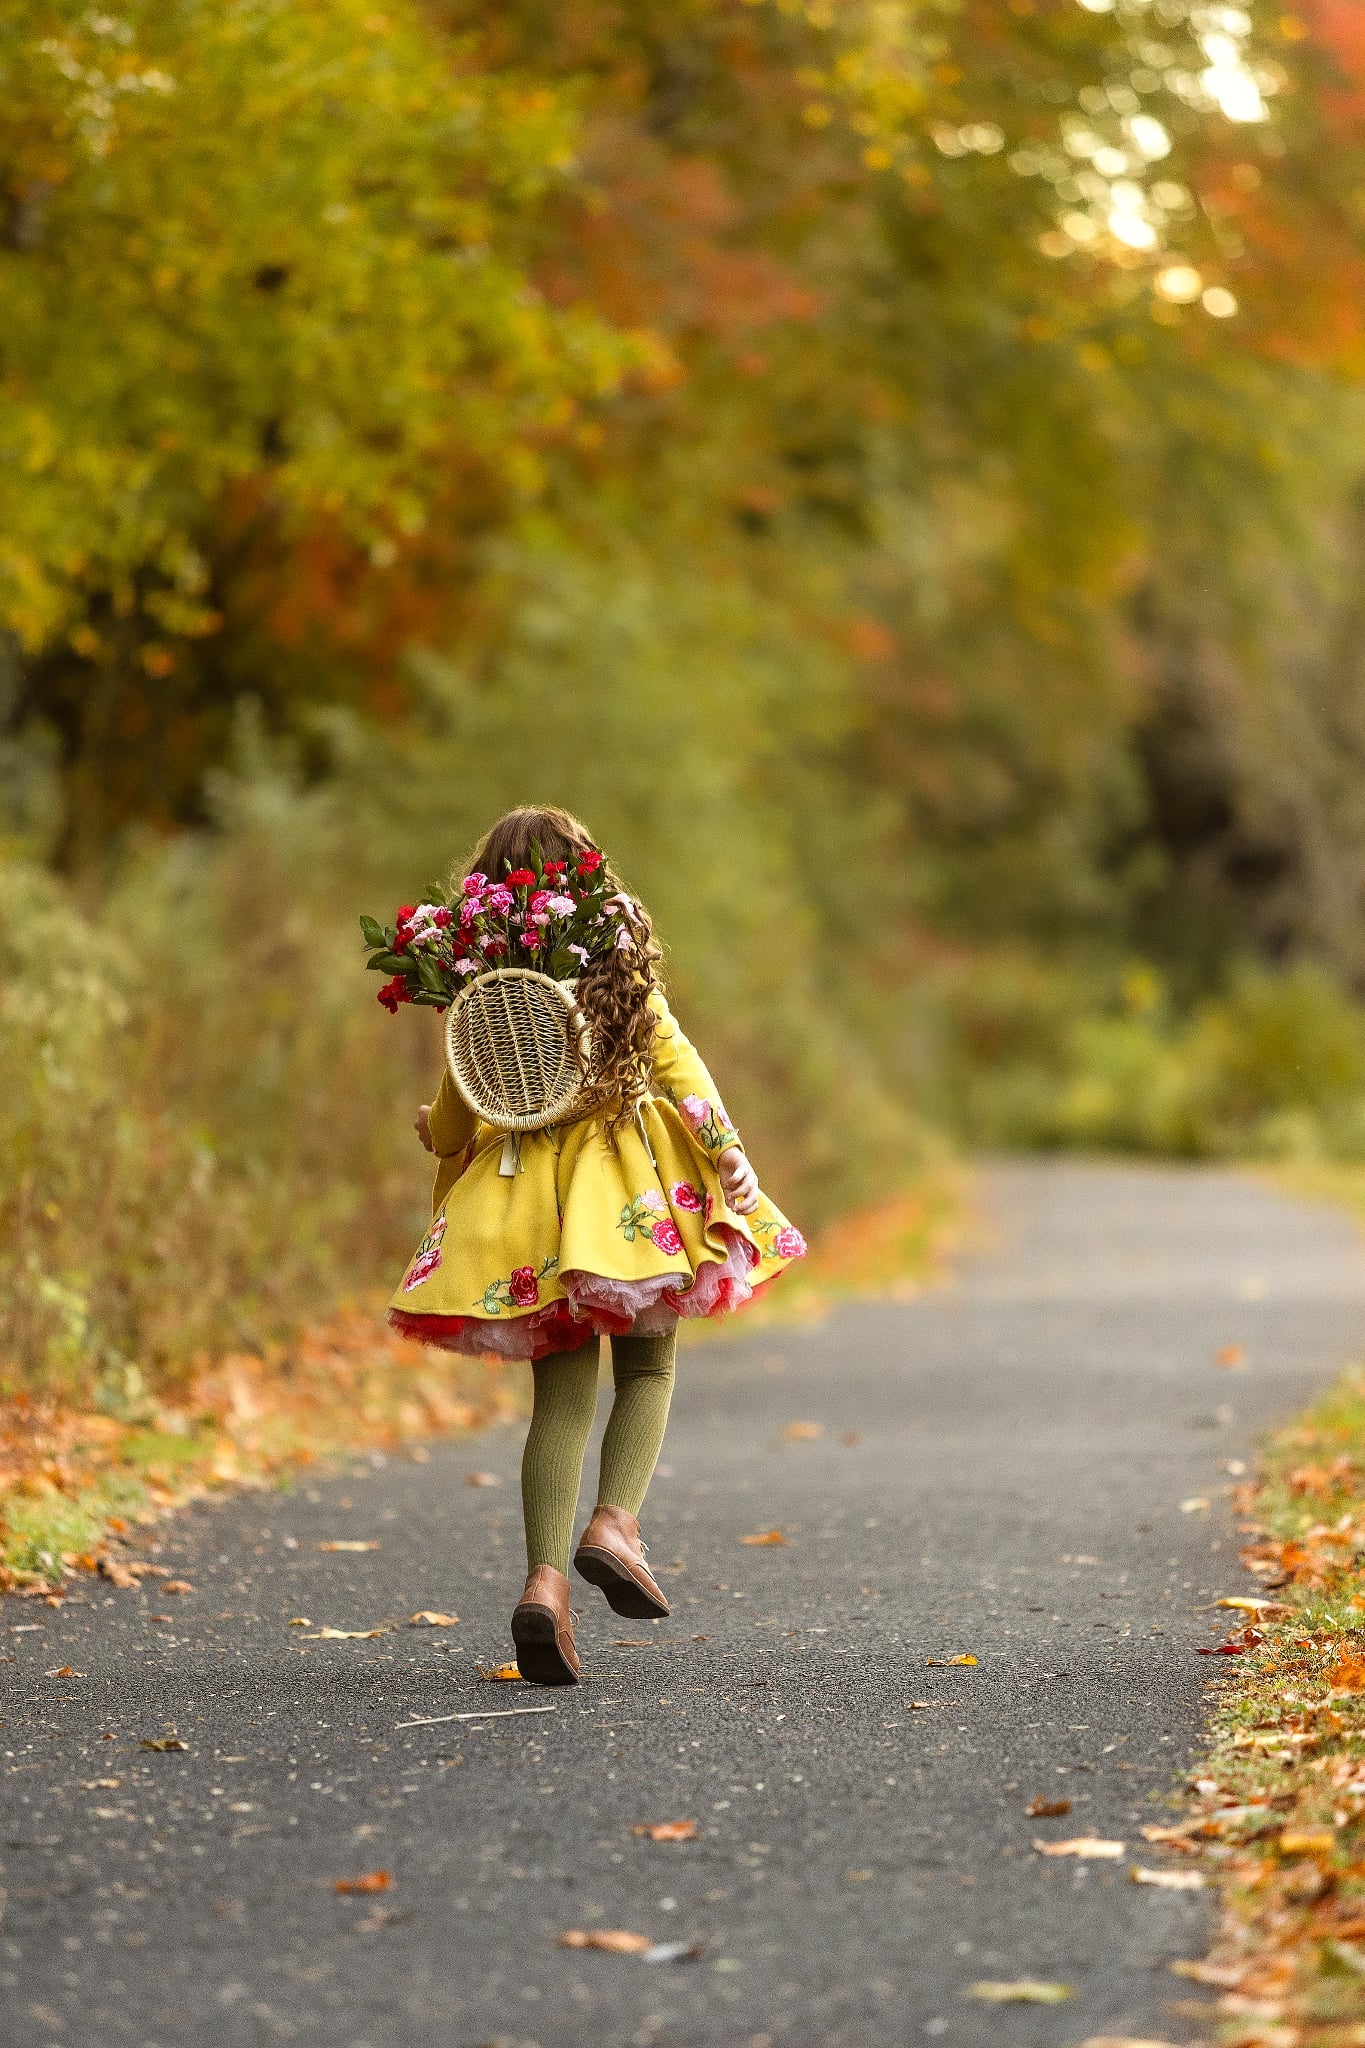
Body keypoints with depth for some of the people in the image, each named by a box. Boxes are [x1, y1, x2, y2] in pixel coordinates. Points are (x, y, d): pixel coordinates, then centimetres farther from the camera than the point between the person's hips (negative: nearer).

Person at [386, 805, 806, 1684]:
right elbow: (674, 1059, -7)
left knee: (561, 1392, 5)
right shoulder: (624, 967, 2)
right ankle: (615, 1520, -12)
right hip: (626, 1183, -1)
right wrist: (726, 1148, -7)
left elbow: (457, 1109, 7)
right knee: (648, 1370, 12)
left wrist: (433, 1131, 28)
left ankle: (546, 1575, -11)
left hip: (524, 1185, 1)